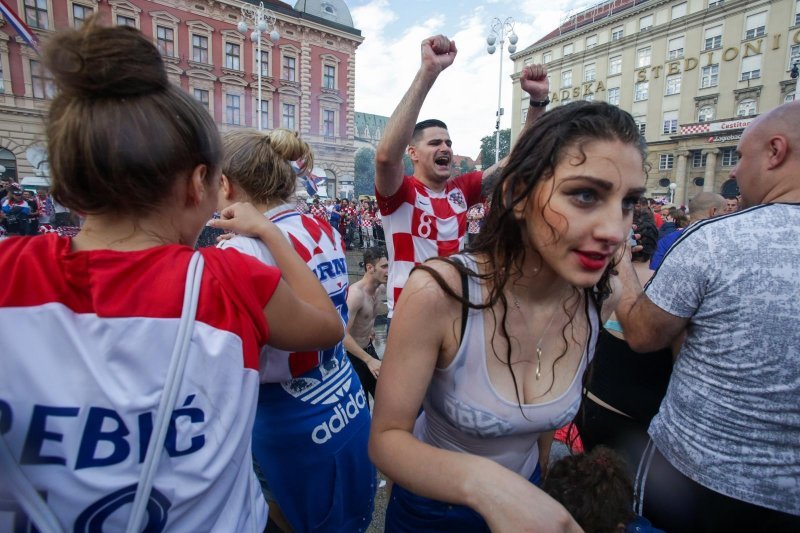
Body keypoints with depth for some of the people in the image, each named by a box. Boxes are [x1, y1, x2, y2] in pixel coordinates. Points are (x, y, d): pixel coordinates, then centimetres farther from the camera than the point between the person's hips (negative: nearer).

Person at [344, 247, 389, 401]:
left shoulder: (381, 288, -4)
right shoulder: (356, 293, -29)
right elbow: (343, 334, -34)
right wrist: (369, 360, -36)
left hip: (369, 348, 8)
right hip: (351, 355, -8)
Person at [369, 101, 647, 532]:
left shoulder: (598, 303, -17)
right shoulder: (437, 292, -33)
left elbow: (548, 408, 0)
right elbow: (386, 438, -26)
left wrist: (534, 493, 12)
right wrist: (480, 480, -42)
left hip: (526, 493, 3)